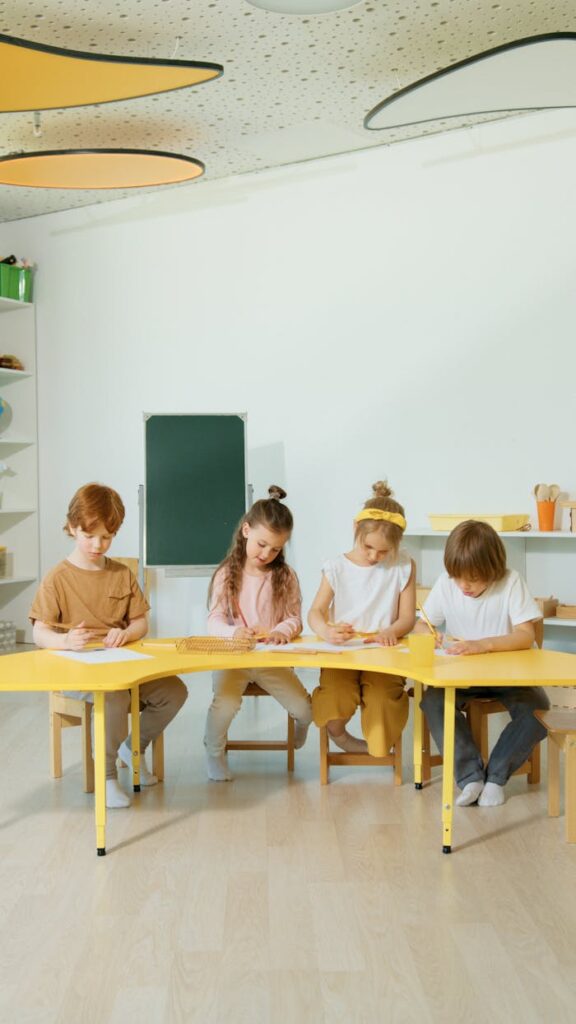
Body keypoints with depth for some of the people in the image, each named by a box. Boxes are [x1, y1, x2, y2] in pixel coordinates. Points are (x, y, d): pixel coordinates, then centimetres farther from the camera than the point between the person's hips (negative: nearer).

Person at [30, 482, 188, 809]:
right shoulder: (58, 579, -6)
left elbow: (141, 622, 10)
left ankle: (134, 747, 11)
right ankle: (106, 774, -14)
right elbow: (40, 634, -12)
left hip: (122, 663, 5)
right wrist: (65, 641, -35)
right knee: (114, 697, -36)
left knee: (174, 690, -15)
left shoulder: (123, 574, 9)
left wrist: (125, 634, -15)